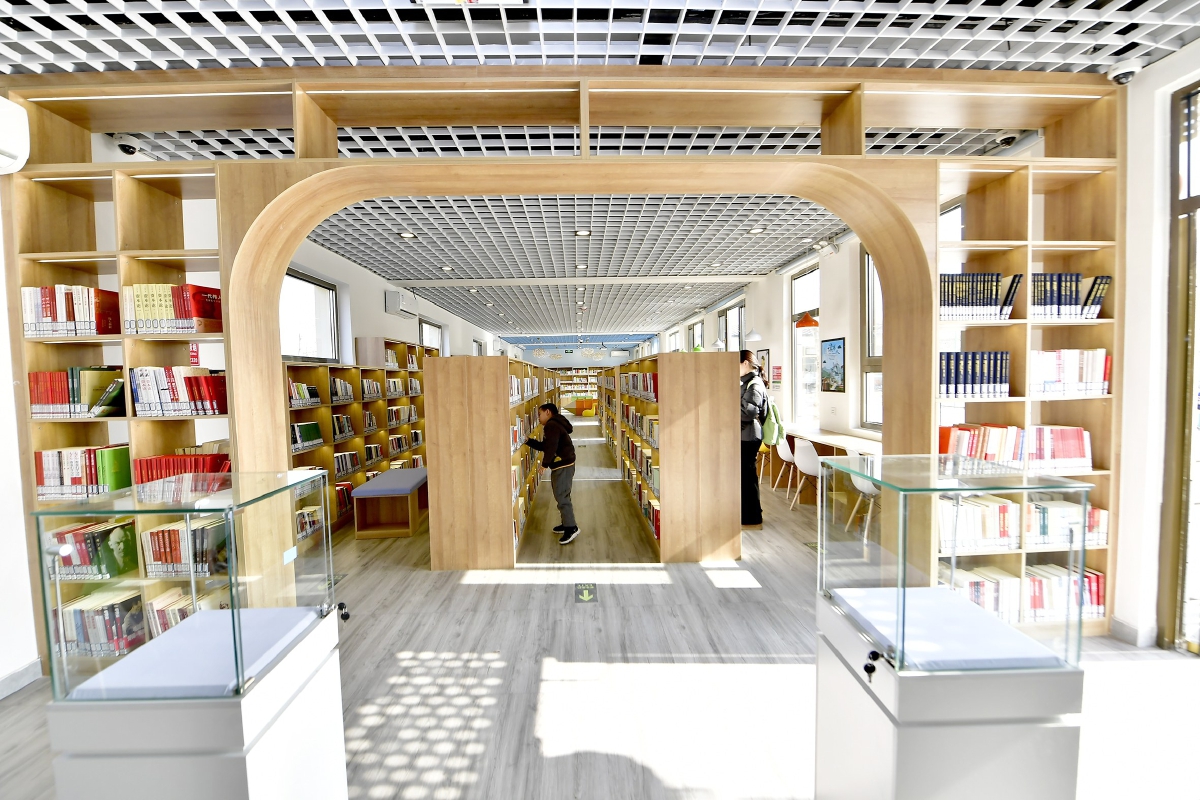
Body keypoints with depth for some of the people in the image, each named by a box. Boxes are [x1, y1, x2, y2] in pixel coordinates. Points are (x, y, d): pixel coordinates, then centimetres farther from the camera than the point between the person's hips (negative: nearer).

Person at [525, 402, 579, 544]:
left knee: (562, 497, -9)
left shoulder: (551, 425, -14)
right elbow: (544, 446, 21)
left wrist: (545, 464, -14)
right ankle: (567, 523, 25)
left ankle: (571, 528, -6)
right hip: (561, 465, 11)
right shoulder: (553, 425, 19)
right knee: (561, 496, 17)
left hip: (563, 466, -11)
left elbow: (551, 447, -23)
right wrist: (527, 441, 16)